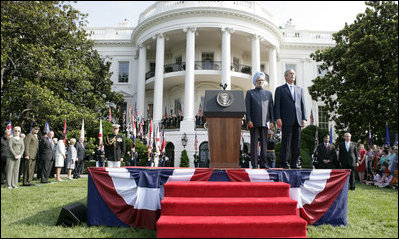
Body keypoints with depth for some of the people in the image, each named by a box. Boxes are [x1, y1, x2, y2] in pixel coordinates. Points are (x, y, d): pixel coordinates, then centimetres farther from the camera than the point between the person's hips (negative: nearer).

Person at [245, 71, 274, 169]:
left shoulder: (268, 93, 17)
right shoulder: (250, 93, 9)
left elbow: (271, 108, 13)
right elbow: (247, 108, 1)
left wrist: (272, 121, 4)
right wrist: (248, 120, -9)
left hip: (265, 122, 3)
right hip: (254, 123, -3)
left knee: (264, 143, 3)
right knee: (254, 143, -2)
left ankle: (263, 163, 8)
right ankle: (254, 164, 1)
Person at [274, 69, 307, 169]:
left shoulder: (299, 89, 22)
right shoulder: (280, 89, 8)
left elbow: (303, 105, 16)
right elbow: (277, 105, 1)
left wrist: (304, 118, 5)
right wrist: (278, 118, -11)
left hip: (297, 120, 4)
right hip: (286, 120, -4)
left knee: (297, 143, 3)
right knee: (286, 142, -5)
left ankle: (294, 163, 9)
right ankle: (284, 163, 0)